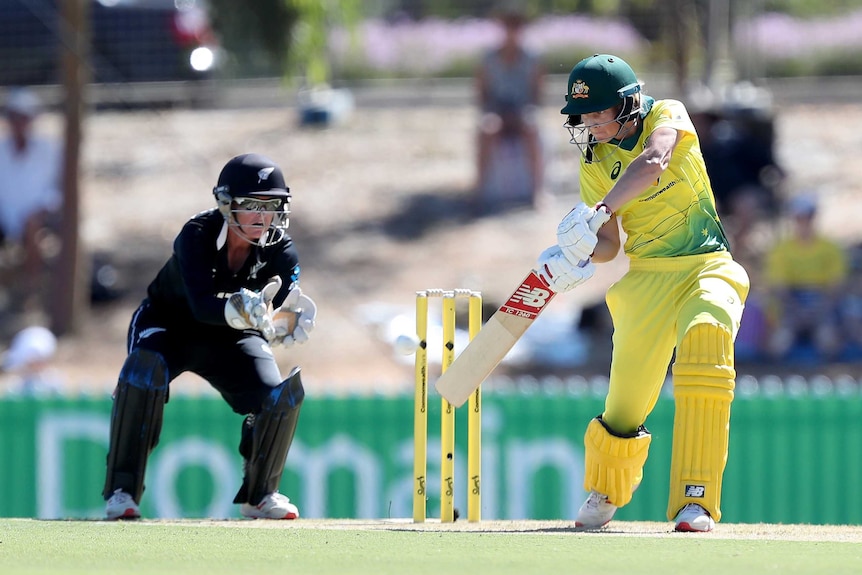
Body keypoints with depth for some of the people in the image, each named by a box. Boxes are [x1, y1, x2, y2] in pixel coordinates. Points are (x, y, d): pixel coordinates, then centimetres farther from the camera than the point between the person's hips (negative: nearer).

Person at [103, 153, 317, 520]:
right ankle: (122, 491, -23)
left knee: (280, 396, -17)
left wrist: (289, 318, -57)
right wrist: (241, 310, -64)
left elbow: (290, 300, -32)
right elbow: (202, 304, -43)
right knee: (143, 373, -33)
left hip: (231, 338, 3)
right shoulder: (197, 235, -30)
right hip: (169, 325, -3)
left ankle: (259, 494, 9)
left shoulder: (278, 248, -20)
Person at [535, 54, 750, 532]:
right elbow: (609, 244, 2)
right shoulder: (594, 163, 4)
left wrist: (596, 213, -39)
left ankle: (696, 502, -32)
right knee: (627, 400, -2)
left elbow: (653, 163, -29)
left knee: (706, 336, -33)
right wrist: (579, 259, -20)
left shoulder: (667, 116, -7)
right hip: (647, 276, 3)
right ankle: (605, 493, 33)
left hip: (708, 266, -3)